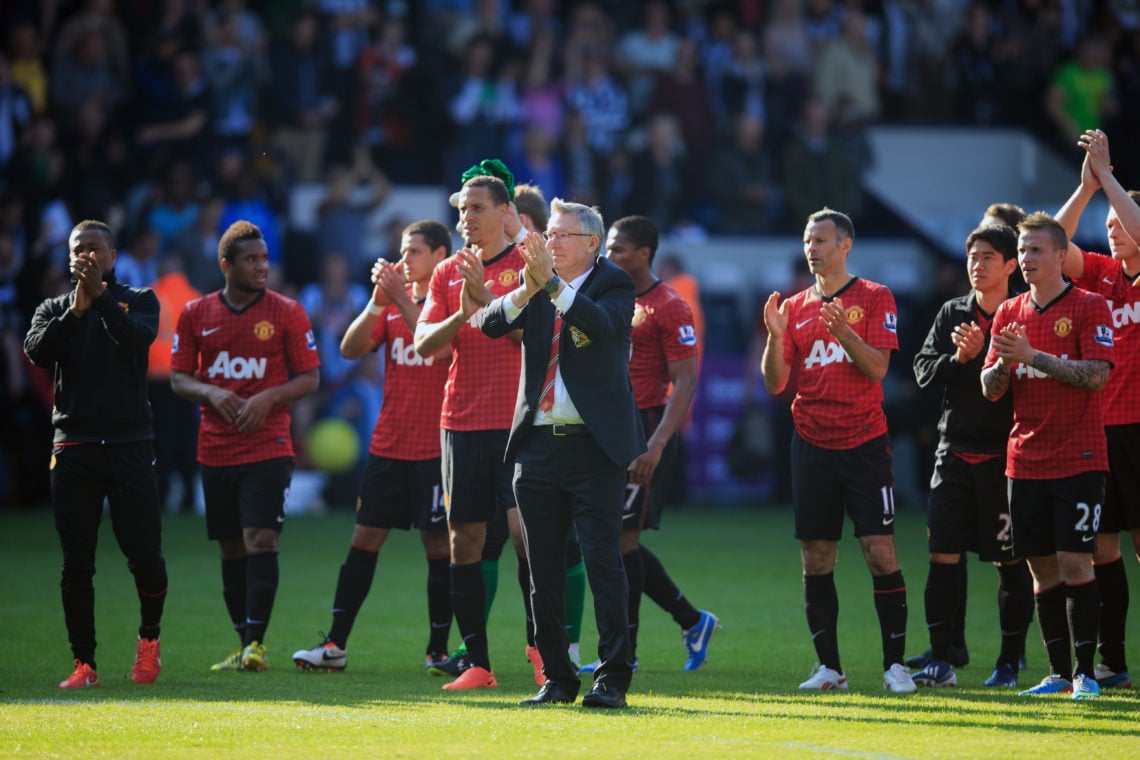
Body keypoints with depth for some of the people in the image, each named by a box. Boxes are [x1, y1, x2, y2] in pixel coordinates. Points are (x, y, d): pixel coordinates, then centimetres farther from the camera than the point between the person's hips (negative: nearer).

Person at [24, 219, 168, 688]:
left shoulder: (138, 301, 9)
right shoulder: (54, 310, 13)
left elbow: (138, 340, -13)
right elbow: (36, 352, -6)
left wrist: (101, 297, -21)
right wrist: (76, 310, -16)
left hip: (130, 444, -2)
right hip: (73, 446, 2)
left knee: (144, 557, -4)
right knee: (76, 564, -1)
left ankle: (149, 639, 21)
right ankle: (84, 664, 6)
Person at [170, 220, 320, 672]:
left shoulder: (286, 313, 0)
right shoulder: (196, 315, 6)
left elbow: (310, 378, 2)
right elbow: (178, 378, 10)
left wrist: (268, 398, -14)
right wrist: (211, 394, -10)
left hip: (268, 446, -3)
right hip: (215, 449, 3)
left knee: (260, 539, -14)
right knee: (231, 548, 7)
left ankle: (257, 643, -16)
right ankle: (244, 646, 15)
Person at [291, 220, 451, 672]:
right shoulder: (393, 296, 13)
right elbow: (351, 349, 4)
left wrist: (402, 299, -20)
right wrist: (378, 303, -9)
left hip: (435, 445, -5)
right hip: (389, 443, 5)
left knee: (437, 545, -1)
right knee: (364, 538, 4)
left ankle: (438, 649, 6)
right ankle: (335, 645, 6)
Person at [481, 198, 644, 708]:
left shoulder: (613, 285, 0)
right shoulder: (532, 287, 12)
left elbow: (602, 323, -21)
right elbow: (492, 325, -3)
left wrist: (552, 284, -31)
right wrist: (528, 289, -21)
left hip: (594, 446, -5)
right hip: (538, 447, 5)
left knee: (603, 561, -9)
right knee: (543, 570, 7)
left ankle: (613, 676, -6)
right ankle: (557, 677, 15)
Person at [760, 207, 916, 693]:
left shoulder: (874, 299, 2)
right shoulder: (795, 308, 12)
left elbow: (878, 366, -9)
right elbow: (775, 384, 8)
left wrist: (842, 331, -23)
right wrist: (775, 336, -8)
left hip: (864, 442, -4)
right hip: (812, 446, 4)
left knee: (880, 552, -8)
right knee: (815, 559, 2)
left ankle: (895, 663, -4)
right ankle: (829, 667, 8)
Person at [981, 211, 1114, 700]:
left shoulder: (1089, 307, -4)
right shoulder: (1009, 313, 12)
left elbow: (1096, 375, -15)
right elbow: (990, 388, 11)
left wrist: (1033, 356, -20)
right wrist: (1002, 364, -11)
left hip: (1078, 461, -5)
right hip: (1026, 461, 5)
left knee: (1075, 562, -9)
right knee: (1042, 568, 6)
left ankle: (1085, 672, -5)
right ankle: (1058, 672, 12)